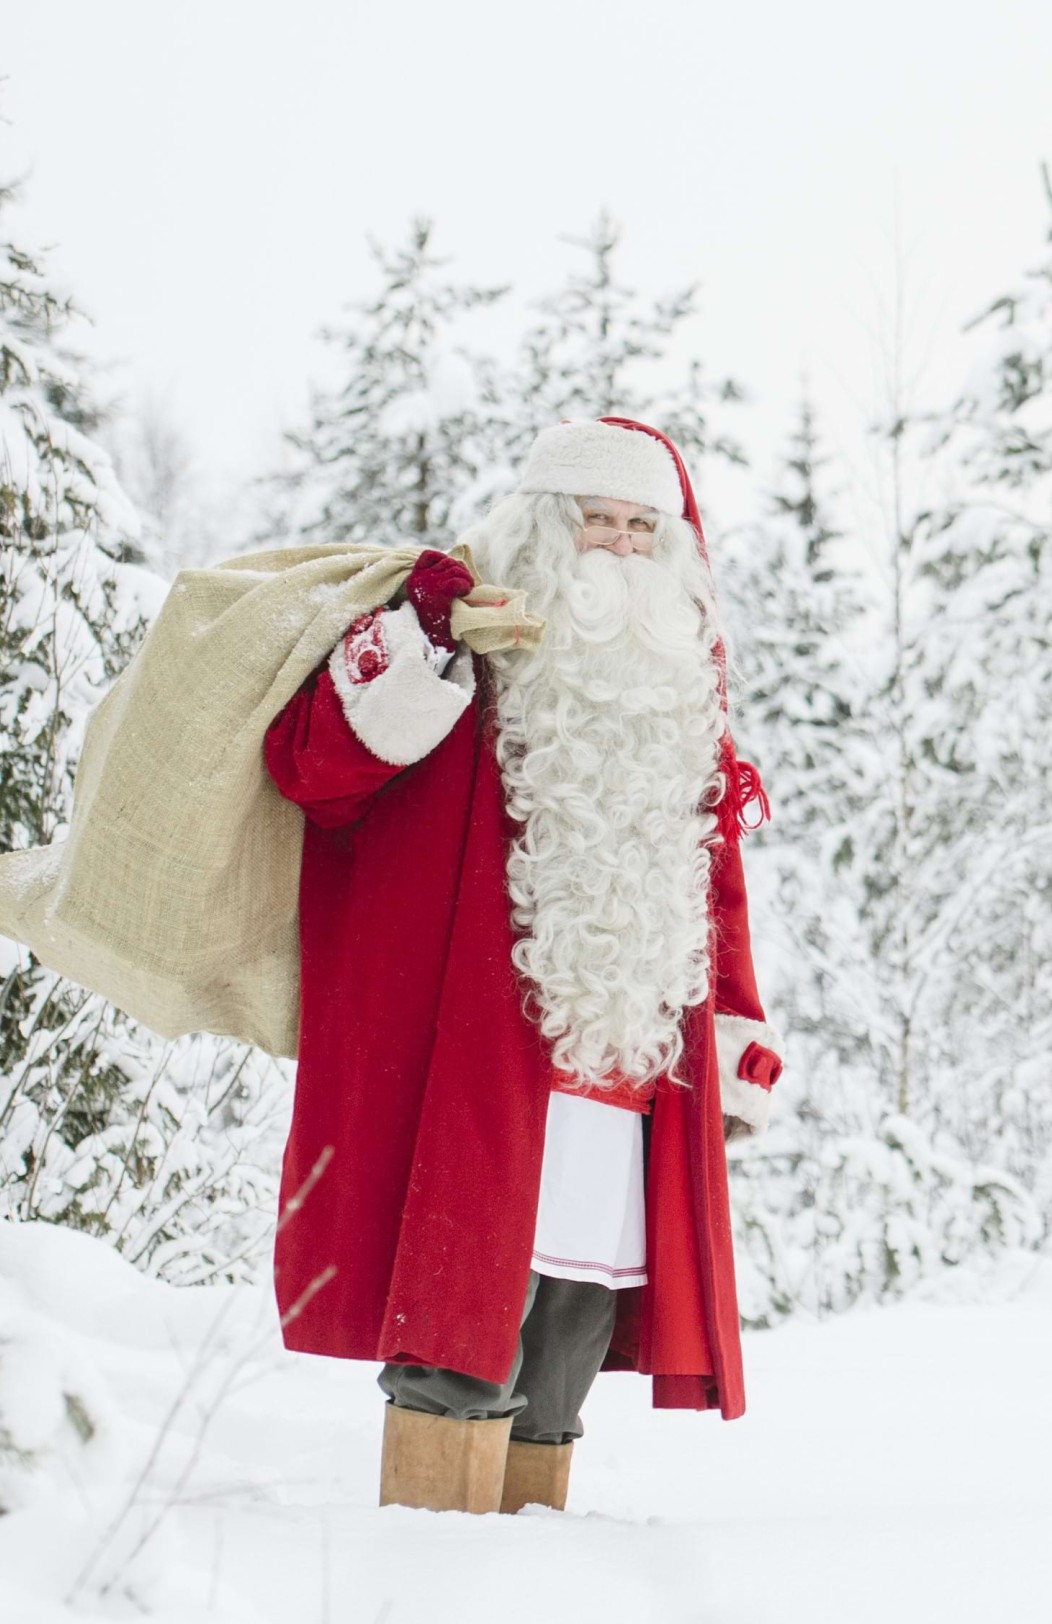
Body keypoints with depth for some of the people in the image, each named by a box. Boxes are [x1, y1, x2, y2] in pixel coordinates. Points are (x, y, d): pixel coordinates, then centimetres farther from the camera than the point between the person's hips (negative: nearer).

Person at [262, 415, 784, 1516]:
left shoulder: (679, 692, 22)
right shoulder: (474, 633, 4)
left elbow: (715, 883, 27)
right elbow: (309, 766, -8)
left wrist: (738, 1043, 20)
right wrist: (413, 651, -22)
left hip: (628, 1076, 6)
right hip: (475, 1057, -6)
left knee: (562, 1348, 8)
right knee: (466, 1340, -13)